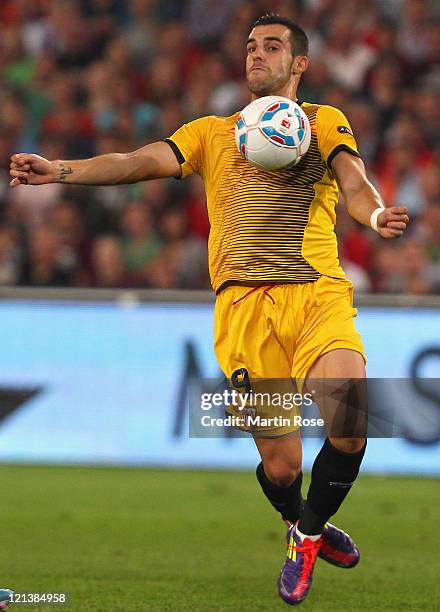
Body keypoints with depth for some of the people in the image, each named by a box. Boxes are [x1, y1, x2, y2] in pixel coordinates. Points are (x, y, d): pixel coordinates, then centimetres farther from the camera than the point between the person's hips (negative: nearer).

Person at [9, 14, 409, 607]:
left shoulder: (324, 122, 17)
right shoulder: (212, 132, 22)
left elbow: (353, 181, -1)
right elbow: (143, 161, 8)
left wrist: (375, 213, -25)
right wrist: (60, 170, -8)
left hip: (318, 291, -1)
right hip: (244, 305, 1)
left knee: (349, 425, -25)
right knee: (279, 462, -6)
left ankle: (313, 525, 3)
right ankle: (301, 531, 28)